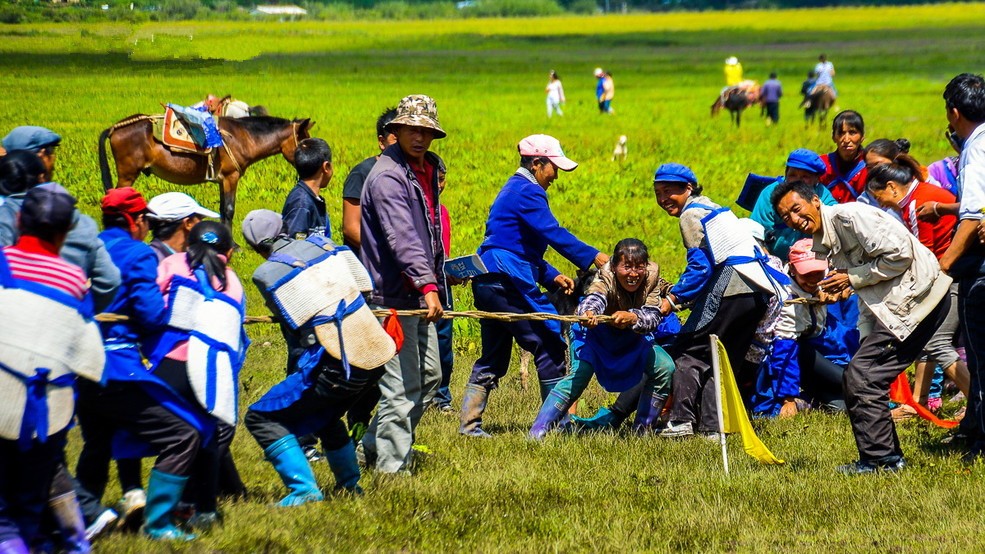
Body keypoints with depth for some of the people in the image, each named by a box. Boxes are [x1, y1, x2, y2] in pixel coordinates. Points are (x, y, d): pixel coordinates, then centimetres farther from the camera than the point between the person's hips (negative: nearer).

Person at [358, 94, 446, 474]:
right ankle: (392, 465, -1)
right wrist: (428, 286, -38)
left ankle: (373, 446, 26)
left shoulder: (426, 172, 13)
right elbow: (403, 238, -29)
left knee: (429, 375, 16)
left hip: (418, 295, 10)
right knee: (402, 385, -8)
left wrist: (434, 278, 24)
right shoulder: (388, 177, -17)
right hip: (393, 296, -10)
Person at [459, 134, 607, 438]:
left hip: (488, 284, 10)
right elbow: (552, 233, -19)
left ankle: (469, 424, 9)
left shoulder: (512, 190, 23)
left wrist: (551, 276, 19)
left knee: (493, 357, 12)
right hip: (509, 283, -10)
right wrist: (593, 257, -18)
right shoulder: (528, 191, -9)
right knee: (548, 345, -4)